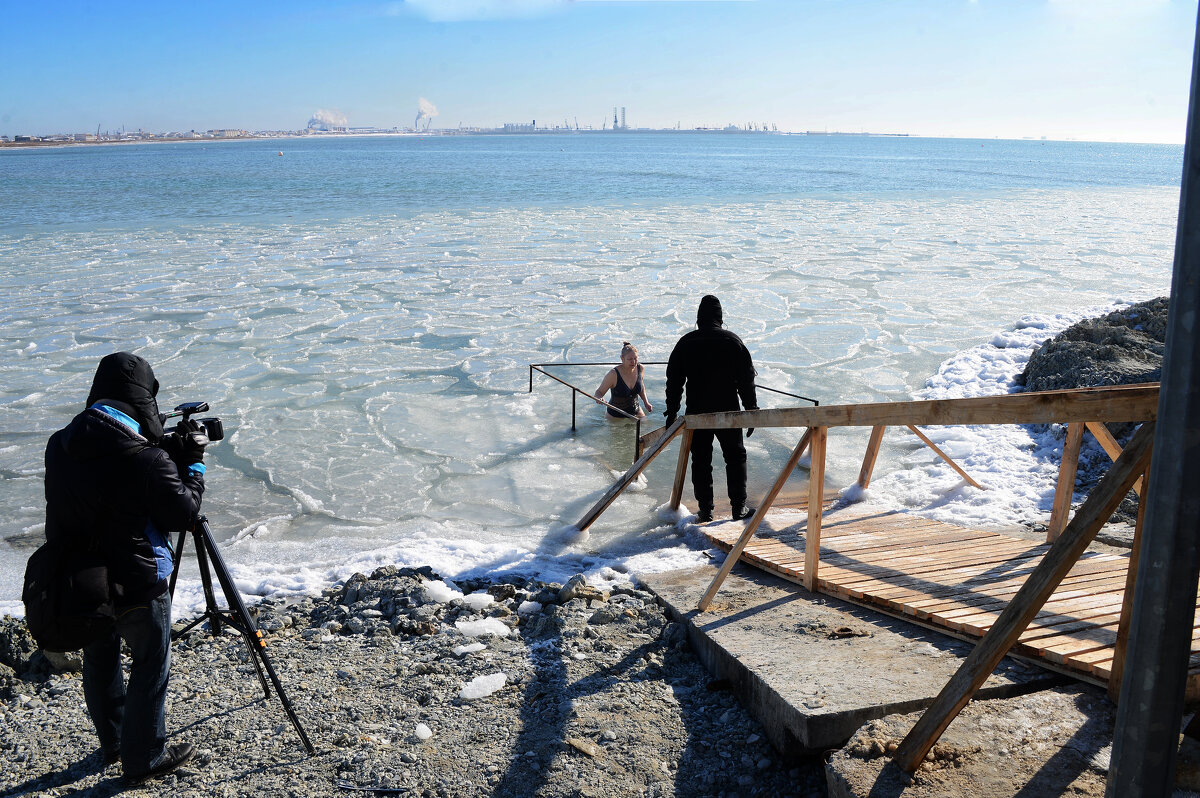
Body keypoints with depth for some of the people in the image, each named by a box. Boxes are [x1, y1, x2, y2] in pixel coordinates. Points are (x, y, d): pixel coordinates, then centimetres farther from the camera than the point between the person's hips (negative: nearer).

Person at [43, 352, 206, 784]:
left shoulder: (59, 445, -5)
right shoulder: (145, 460, -26)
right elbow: (183, 512, -14)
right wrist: (193, 465, 1)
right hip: (135, 586, -7)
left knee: (99, 663, 24)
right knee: (150, 668, 12)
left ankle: (112, 744, 43)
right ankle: (143, 760, 24)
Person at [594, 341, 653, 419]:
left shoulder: (640, 368, -9)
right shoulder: (613, 374, -26)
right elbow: (599, 392, -18)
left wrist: (646, 402, 6)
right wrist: (599, 398, -41)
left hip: (635, 412, 5)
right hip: (616, 415, -5)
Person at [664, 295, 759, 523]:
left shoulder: (685, 343, 1)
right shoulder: (733, 341, -3)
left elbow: (674, 381, 3)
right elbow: (746, 380, -2)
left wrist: (671, 412, 9)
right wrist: (752, 410, 3)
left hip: (696, 413, 1)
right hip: (728, 411, -1)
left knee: (701, 461, 9)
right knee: (735, 457, 12)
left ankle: (705, 509, 10)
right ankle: (739, 506, 11)